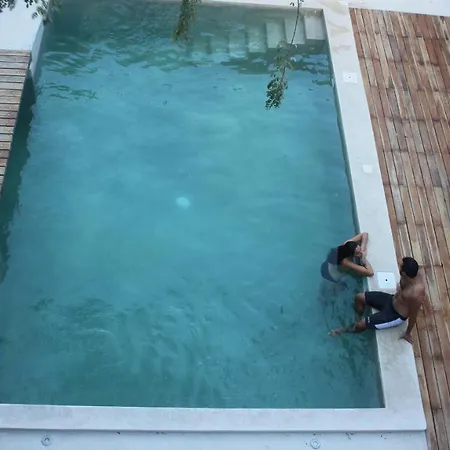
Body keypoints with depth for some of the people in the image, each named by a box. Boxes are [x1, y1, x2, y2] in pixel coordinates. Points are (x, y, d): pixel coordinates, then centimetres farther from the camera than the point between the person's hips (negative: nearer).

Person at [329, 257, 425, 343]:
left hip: (396, 315, -7)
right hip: (393, 300, 7)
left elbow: (413, 316, -21)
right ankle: (358, 319, 37)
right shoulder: (414, 272, -22)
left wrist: (408, 333, -8)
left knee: (360, 325, -3)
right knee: (359, 297, 9)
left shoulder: (415, 295, -40)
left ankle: (345, 330, 31)